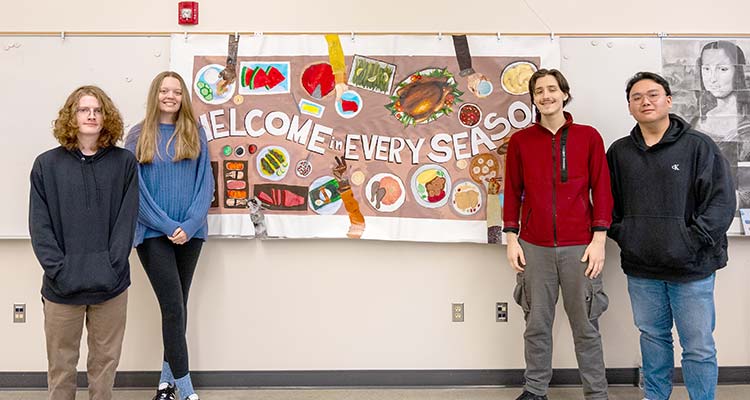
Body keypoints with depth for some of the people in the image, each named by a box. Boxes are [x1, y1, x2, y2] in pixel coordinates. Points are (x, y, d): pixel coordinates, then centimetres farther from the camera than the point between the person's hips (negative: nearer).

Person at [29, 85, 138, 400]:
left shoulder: (124, 163, 2)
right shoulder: (47, 165, 3)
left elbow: (127, 219, -3)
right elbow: (39, 225, -1)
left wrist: (112, 267, -13)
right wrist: (58, 270, -12)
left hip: (111, 284, 0)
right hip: (61, 285, 0)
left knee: (105, 360, 12)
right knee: (61, 363, 12)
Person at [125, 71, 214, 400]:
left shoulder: (195, 133, 6)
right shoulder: (138, 136, 2)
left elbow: (206, 183, 2)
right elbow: (135, 190, -3)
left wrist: (190, 225, -10)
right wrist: (168, 226, -11)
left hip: (190, 233, 2)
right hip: (154, 233, -2)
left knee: (176, 306, 10)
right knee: (174, 308, -7)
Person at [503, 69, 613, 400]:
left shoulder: (588, 137, 4)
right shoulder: (520, 141, 7)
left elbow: (601, 189, 3)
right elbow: (512, 192, 8)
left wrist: (599, 239, -3)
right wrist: (512, 239, 3)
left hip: (579, 246, -1)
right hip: (534, 247, 1)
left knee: (586, 325, 5)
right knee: (537, 323, 7)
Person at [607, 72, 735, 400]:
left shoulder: (699, 146, -4)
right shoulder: (619, 152, 7)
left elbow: (722, 200, -8)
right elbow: (607, 202, 14)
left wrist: (693, 241, -14)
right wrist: (620, 234, 2)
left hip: (691, 268, -3)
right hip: (640, 268, 4)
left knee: (699, 347, 3)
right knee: (652, 337, 18)